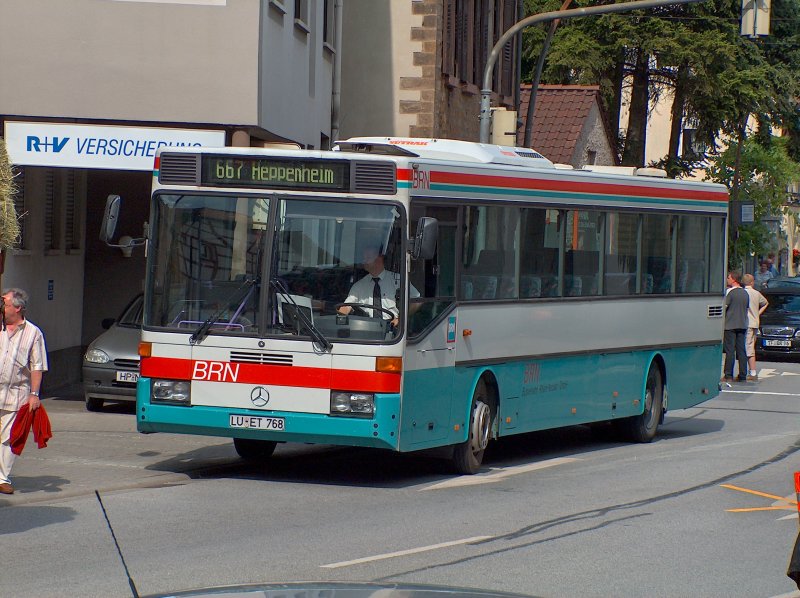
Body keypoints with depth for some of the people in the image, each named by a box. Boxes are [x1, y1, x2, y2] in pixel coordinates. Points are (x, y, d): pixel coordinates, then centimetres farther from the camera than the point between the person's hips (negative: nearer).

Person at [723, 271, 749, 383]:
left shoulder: (731, 292, -12)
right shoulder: (745, 293, 9)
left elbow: (724, 307, -12)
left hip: (730, 325, -6)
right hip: (742, 324, 6)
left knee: (730, 351, -4)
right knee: (741, 351, 7)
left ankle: (728, 375, -4)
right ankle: (743, 376, 6)